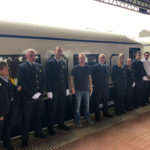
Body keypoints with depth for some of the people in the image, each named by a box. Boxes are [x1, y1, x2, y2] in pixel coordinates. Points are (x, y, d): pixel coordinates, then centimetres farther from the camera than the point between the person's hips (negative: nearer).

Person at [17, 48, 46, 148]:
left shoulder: (39, 66, 8)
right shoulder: (21, 67, -8)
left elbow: (42, 81, 9)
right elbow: (21, 83, -14)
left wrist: (40, 93, -3)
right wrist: (32, 94, -16)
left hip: (39, 96, 5)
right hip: (28, 98, -5)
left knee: (38, 116, 19)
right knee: (26, 119, 7)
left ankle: (38, 133, 38)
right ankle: (25, 139, 22)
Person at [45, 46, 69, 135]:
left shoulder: (64, 63, 10)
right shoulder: (50, 62, -7)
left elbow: (66, 76, 12)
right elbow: (48, 78, -11)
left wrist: (67, 88, 10)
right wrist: (49, 91, -14)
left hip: (63, 90, 6)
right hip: (54, 90, -5)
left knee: (62, 108, 14)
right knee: (53, 109, 4)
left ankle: (61, 124, 31)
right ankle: (50, 127, 20)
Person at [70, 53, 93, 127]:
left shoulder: (88, 67, 3)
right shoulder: (75, 68, -8)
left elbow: (90, 77, 12)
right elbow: (71, 78, -4)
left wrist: (91, 86, 9)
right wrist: (73, 88, -8)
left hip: (86, 90, 4)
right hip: (78, 90, -3)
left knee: (87, 105, 14)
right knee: (77, 106, 5)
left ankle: (87, 118, 31)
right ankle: (77, 120, 18)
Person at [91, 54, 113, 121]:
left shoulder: (106, 66, 10)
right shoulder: (95, 67, -10)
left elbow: (107, 76, 14)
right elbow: (93, 77, -10)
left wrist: (107, 84, 7)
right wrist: (95, 85, -9)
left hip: (105, 87, 6)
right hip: (98, 88, -6)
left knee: (105, 101, 18)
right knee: (97, 102, 5)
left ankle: (105, 112, 35)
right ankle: (97, 115, 18)